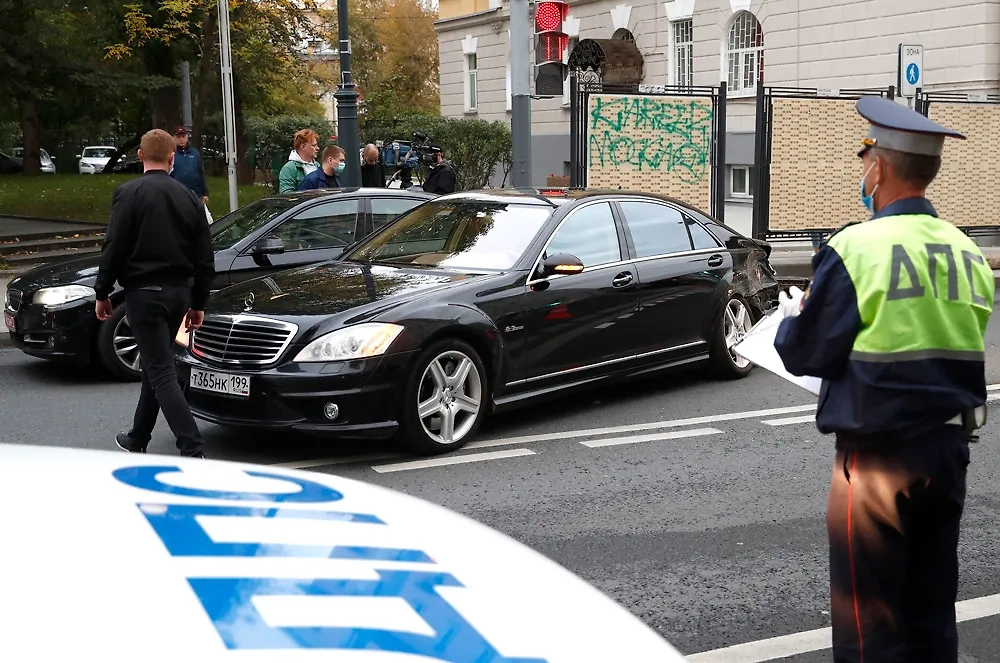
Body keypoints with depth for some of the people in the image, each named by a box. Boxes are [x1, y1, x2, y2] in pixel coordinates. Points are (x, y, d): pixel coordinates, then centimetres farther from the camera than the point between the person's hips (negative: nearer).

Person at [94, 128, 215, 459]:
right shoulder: (189, 197, 8)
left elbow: (114, 248, -12)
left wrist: (102, 293, -2)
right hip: (179, 292, 6)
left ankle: (193, 451, -17)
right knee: (155, 366, 20)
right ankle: (137, 439, 33)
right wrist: (198, 302, 19)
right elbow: (204, 257, 11)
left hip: (145, 292, -6)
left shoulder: (130, 193, -9)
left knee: (162, 373, -8)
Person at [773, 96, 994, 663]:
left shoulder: (856, 249, -15)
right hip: (950, 448, 6)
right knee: (933, 614, 17)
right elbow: (961, 346, 13)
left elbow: (805, 355, -11)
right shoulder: (967, 252, 3)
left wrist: (793, 316, 10)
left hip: (879, 456, -6)